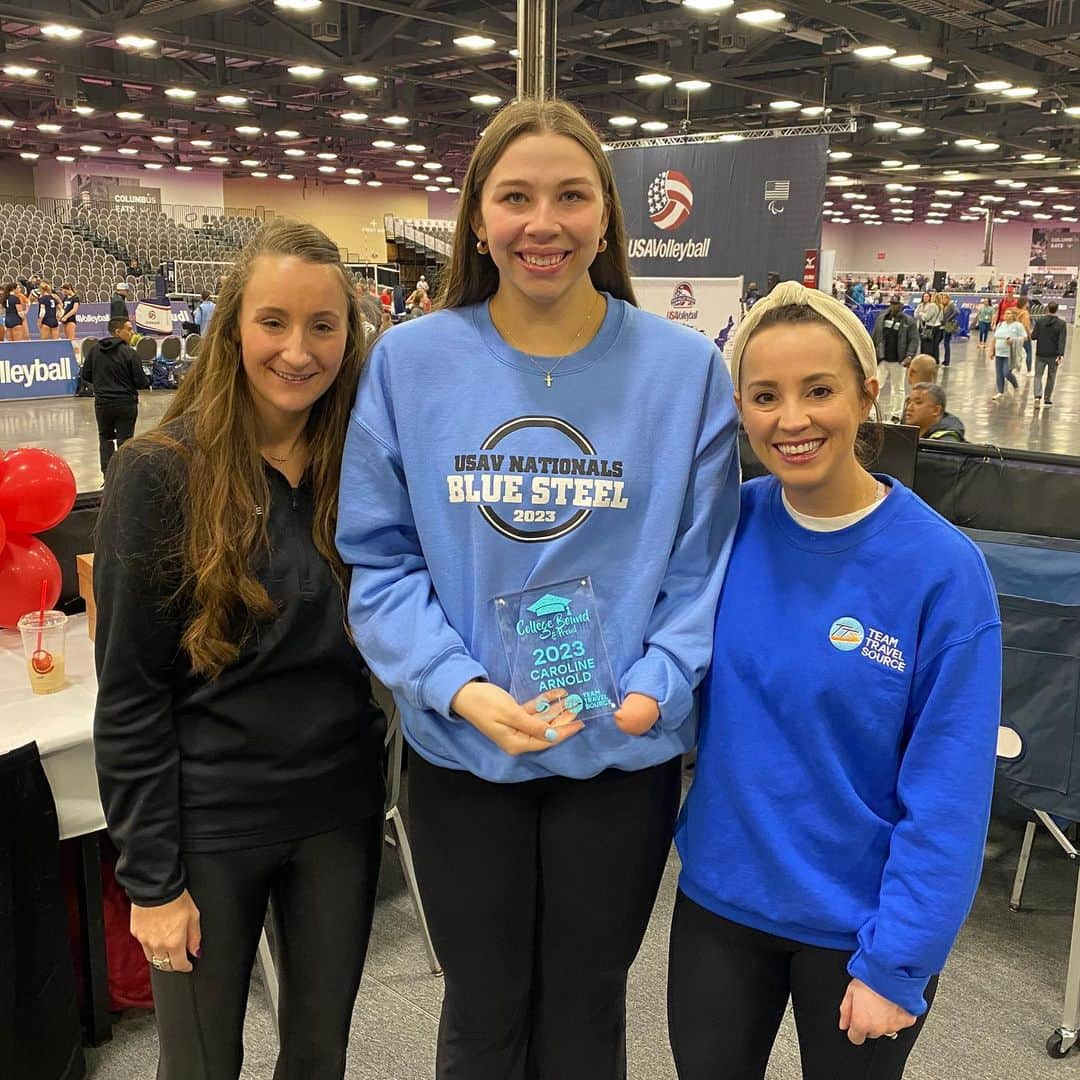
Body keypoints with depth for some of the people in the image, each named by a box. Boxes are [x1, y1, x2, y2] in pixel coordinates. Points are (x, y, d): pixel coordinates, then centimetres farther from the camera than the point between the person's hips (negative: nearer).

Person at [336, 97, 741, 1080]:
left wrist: (657, 683, -18)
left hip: (623, 753, 0)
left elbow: (700, 562, -3)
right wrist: (459, 688, -18)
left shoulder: (685, 367, -6)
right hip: (459, 750, 1)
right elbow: (379, 557, -4)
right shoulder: (411, 361, -5)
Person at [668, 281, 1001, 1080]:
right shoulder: (724, 523, -9)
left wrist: (896, 960, -14)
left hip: (858, 920, -2)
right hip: (720, 896, 3)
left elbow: (947, 792, -15)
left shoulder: (942, 568, -18)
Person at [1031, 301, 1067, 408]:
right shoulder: (1061, 323, -7)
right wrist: (1061, 355, -18)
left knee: (1038, 375, 6)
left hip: (1040, 354, 0)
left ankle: (1037, 396, -17)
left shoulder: (1040, 320, -7)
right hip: (1054, 355, 0)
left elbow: (1034, 336, -6)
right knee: (1051, 377, 13)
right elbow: (1062, 341, -14)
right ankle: (1047, 400, 17)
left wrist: (1032, 332, 16)